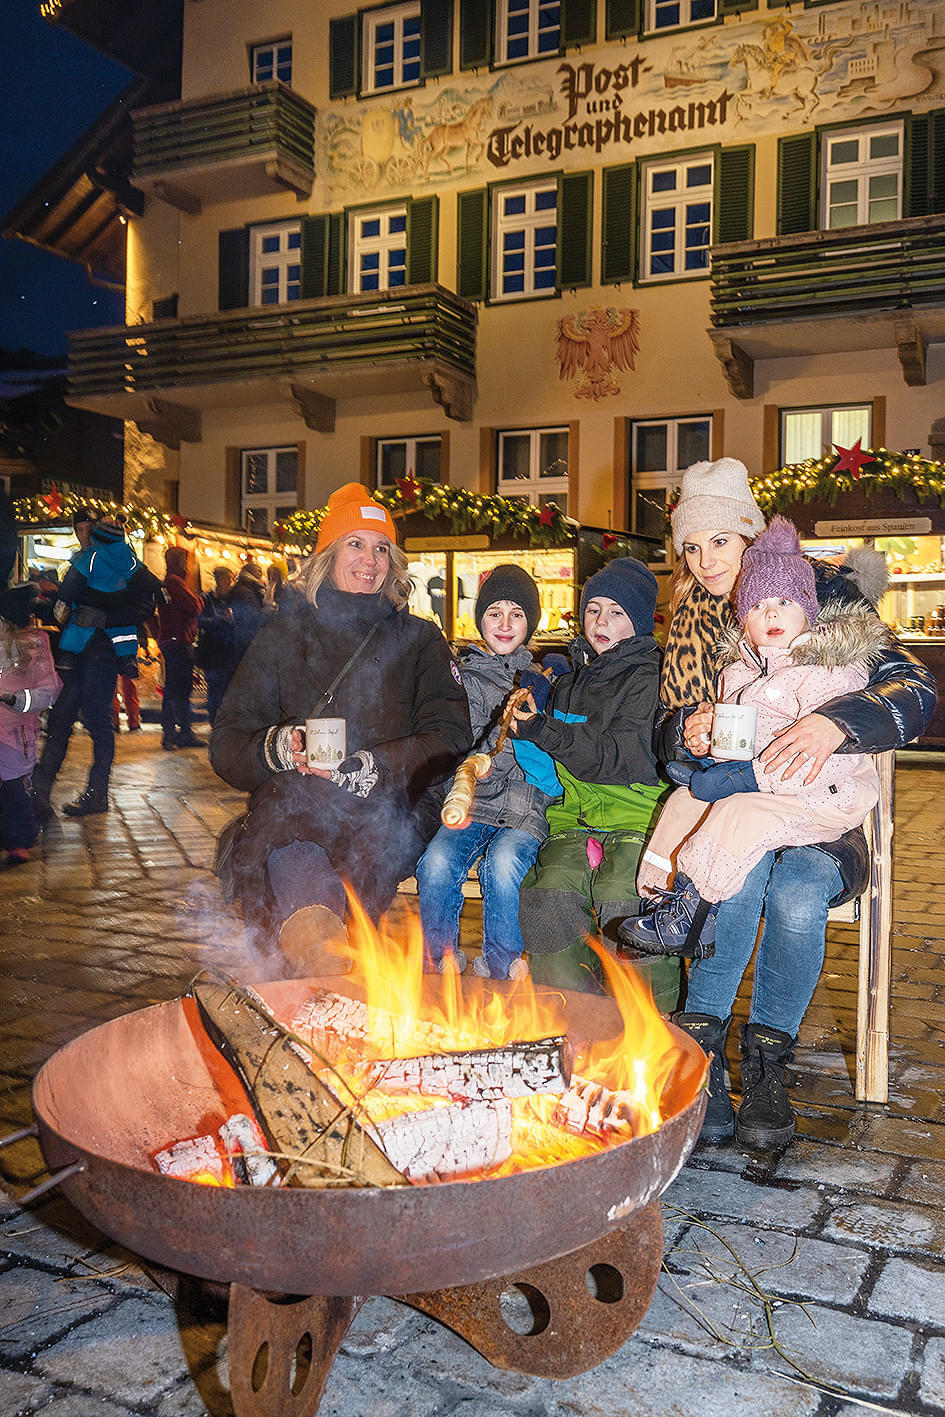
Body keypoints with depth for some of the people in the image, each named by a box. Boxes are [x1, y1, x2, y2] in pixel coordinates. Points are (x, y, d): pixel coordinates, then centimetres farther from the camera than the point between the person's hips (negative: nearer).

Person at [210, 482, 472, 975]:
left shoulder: (417, 640, 17)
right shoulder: (283, 634, 17)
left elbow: (450, 739, 2)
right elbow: (226, 747, 11)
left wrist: (366, 766, -15)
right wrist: (277, 748, -13)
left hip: (388, 807, 0)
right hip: (293, 800, 0)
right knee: (294, 863, -36)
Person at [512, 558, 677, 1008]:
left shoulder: (647, 677, 1)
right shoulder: (571, 679, 22)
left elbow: (618, 759, -11)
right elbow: (551, 756, 34)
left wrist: (543, 731, -16)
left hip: (636, 817, -5)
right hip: (574, 818, 5)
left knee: (620, 895, -32)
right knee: (552, 892, -25)